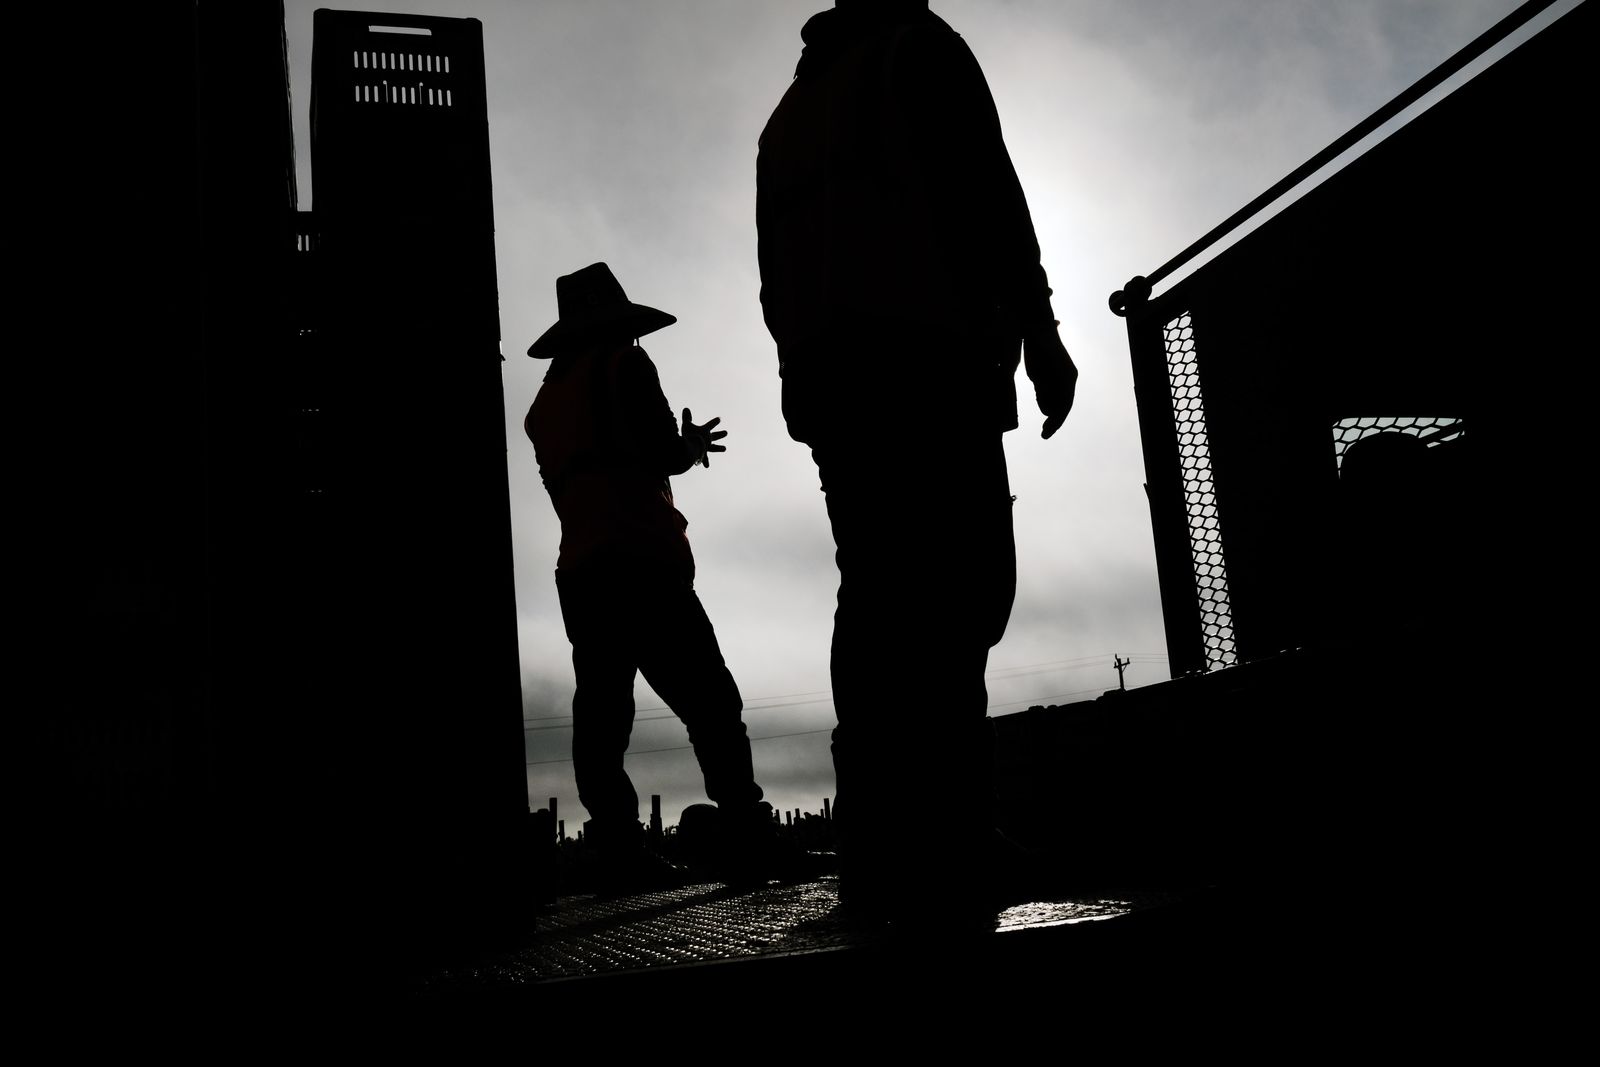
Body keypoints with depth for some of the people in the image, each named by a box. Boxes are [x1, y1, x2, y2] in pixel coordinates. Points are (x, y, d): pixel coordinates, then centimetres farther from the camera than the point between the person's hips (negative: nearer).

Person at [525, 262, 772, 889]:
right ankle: (749, 833, -16)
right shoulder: (623, 365, 4)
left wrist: (682, 447, 35)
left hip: (579, 573, 7)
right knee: (710, 706, -9)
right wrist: (691, 446, 15)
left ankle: (618, 852, -7)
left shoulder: (545, 402, 26)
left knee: (601, 717, -1)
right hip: (641, 565, -7)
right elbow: (661, 453, -7)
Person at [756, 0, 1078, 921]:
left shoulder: (789, 114, 30)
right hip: (929, 360, -7)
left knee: (880, 590, 1)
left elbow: (779, 275, 23)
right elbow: (988, 192, -5)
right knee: (964, 583, -15)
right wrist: (1039, 330, -5)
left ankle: (885, 845, -5)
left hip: (826, 378, 8)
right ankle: (947, 842, -25)